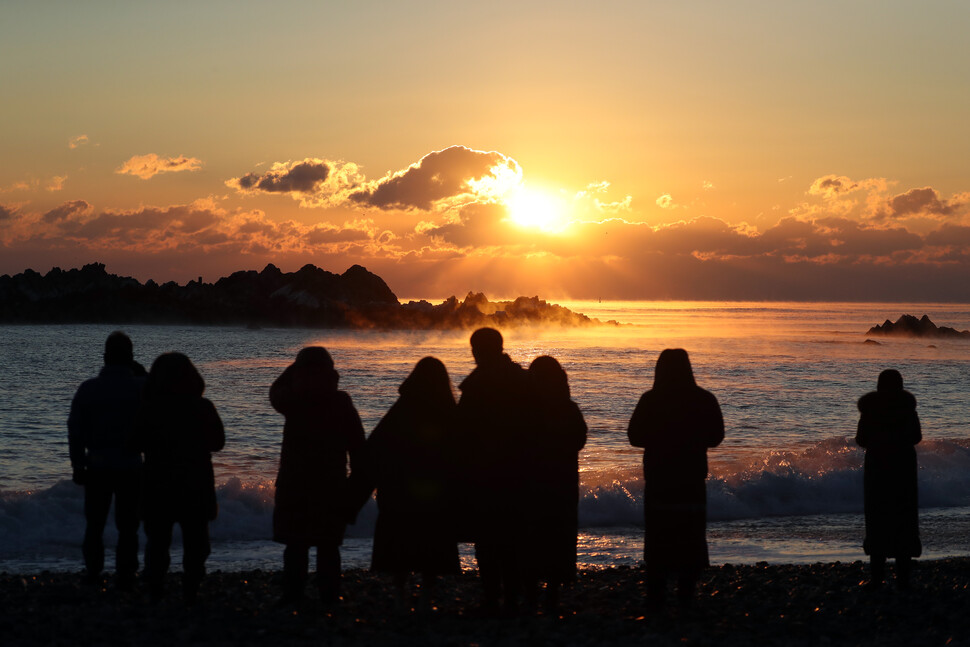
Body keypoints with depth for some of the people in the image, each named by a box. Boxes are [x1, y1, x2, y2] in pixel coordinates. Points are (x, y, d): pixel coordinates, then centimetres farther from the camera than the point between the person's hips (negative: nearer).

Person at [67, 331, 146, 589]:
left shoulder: (88, 389, -5)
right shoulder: (141, 387, -8)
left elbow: (76, 431, -2)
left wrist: (78, 466, 6)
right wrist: (141, 373, 10)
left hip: (97, 467, 1)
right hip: (131, 468, -1)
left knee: (94, 523, 16)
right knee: (127, 526, 6)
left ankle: (93, 572, 19)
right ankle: (125, 576, 5)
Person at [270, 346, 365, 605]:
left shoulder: (295, 401, -7)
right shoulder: (341, 402, -2)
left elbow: (276, 391, 18)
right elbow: (357, 444, 0)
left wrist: (295, 366, 18)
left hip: (295, 485, -1)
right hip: (332, 486, 2)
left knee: (295, 543, 4)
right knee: (328, 545, 8)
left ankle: (293, 595, -1)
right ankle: (329, 596, 6)